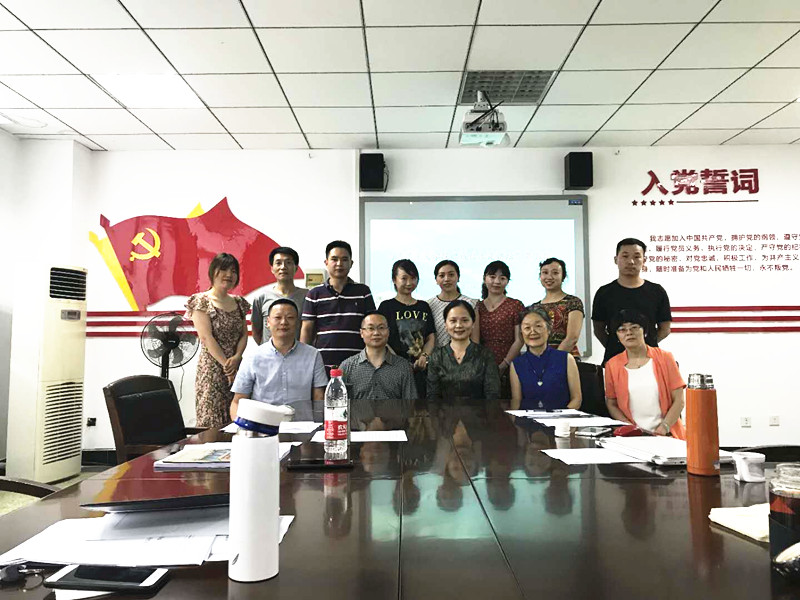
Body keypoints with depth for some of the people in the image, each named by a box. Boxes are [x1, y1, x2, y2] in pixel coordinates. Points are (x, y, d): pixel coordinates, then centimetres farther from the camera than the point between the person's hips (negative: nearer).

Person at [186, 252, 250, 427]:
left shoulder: (239, 302, 13)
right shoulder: (201, 301, -4)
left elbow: (244, 334, 9)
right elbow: (206, 337, -12)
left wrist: (236, 358, -9)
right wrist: (226, 364, -15)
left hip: (237, 367, 6)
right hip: (212, 367, -6)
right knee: (212, 421, -6)